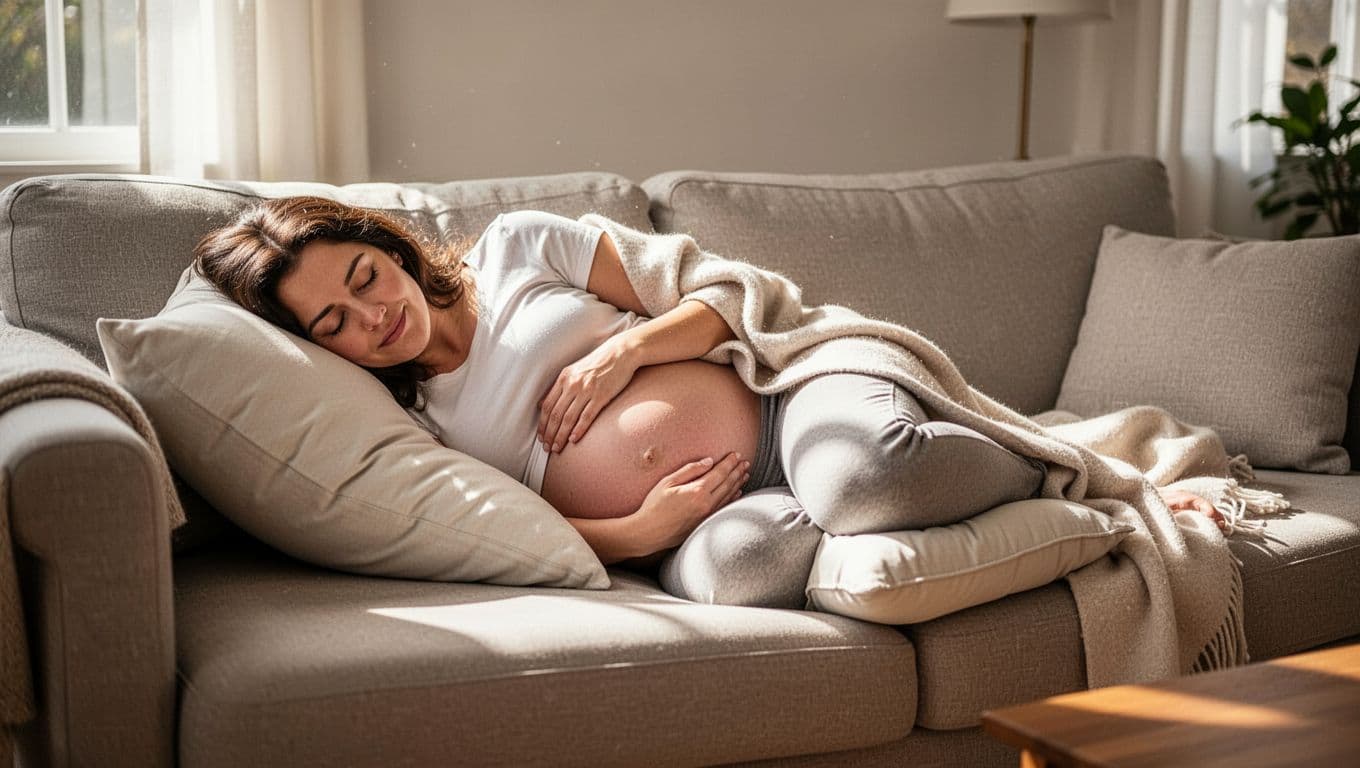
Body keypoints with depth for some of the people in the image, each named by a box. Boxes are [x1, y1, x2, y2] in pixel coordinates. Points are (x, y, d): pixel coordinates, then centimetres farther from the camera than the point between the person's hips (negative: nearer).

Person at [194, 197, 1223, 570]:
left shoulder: (518, 247, 9)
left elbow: (722, 303, 12)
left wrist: (625, 349, -7)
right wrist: (639, 532, -18)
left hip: (784, 404, 0)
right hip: (682, 525, 0)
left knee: (860, 476, -37)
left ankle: (1065, 475, -7)